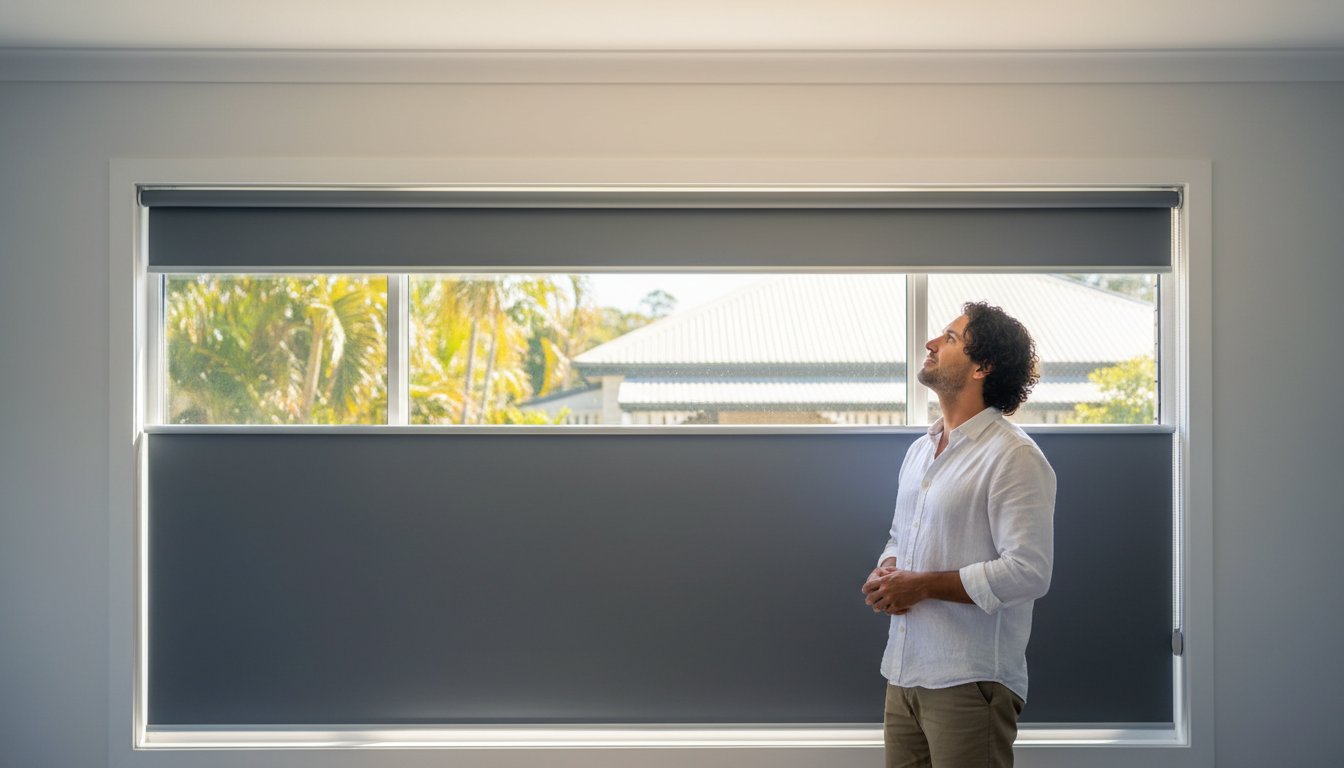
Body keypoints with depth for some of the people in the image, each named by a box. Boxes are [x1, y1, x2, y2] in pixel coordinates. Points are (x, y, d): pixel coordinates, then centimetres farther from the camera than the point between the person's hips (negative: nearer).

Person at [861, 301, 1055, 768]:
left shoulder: (1013, 456, -12)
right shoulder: (920, 450, 15)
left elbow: (1027, 572, -19)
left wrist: (923, 585, -16)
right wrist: (885, 574, 3)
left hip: (970, 682, -7)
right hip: (904, 676, 7)